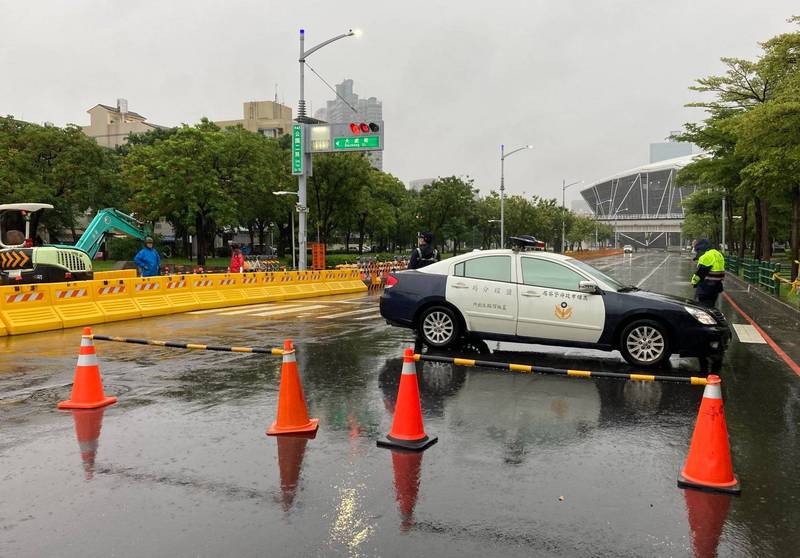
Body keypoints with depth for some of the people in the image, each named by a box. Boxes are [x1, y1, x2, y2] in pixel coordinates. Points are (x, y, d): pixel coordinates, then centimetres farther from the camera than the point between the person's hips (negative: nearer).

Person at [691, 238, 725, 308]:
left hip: (706, 286, -10)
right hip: (717, 286, 10)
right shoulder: (718, 254, 14)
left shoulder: (707, 256, -18)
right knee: (711, 306, 18)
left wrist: (694, 282, -5)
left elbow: (700, 272, -17)